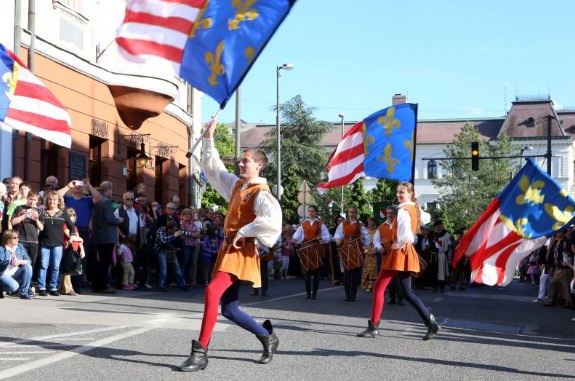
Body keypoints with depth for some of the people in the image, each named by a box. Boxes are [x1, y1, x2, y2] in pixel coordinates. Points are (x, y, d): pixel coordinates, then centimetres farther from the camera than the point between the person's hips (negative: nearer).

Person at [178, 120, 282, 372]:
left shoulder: (261, 193, -13)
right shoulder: (236, 185, 13)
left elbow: (272, 219, -31)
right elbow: (213, 169, 25)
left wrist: (244, 232, -24)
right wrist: (209, 139, 21)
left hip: (241, 252, -9)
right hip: (228, 248, 9)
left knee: (212, 293, -26)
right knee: (229, 309, 12)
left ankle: (200, 353, -24)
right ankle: (268, 338, 32)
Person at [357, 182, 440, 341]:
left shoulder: (403, 210, -16)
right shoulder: (414, 208, 10)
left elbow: (407, 236, -28)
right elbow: (424, 220, 32)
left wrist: (398, 245, -10)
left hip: (399, 252, -9)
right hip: (408, 253, 9)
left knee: (378, 288, -3)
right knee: (407, 292, 13)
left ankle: (373, 327, -3)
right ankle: (430, 322, 6)